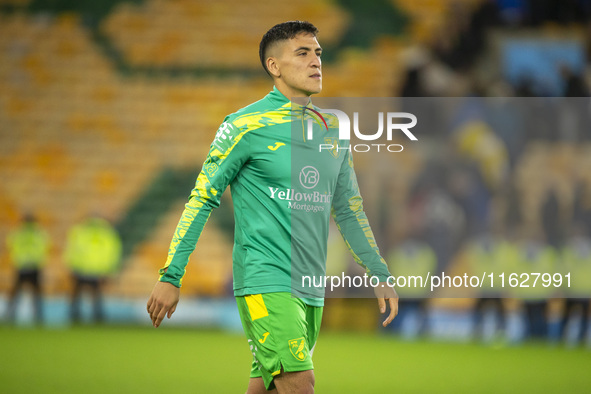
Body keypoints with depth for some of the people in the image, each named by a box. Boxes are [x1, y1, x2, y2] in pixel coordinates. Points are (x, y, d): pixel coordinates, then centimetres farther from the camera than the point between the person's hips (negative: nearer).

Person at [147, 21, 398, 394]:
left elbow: (349, 208, 23)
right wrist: (171, 276, -8)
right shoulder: (245, 125, -5)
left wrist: (380, 274, 18)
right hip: (265, 283, -6)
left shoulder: (333, 131, 14)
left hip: (311, 289, 6)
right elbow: (202, 199, -4)